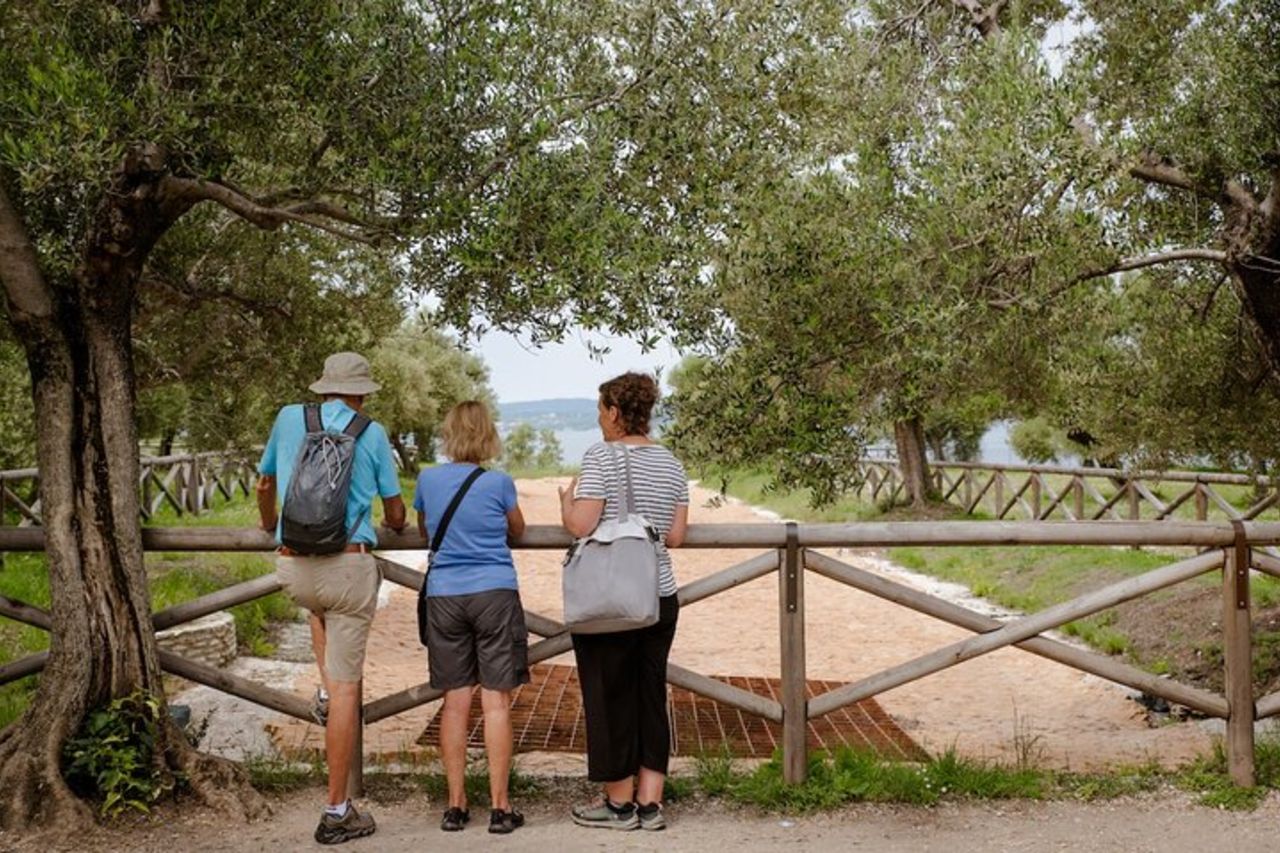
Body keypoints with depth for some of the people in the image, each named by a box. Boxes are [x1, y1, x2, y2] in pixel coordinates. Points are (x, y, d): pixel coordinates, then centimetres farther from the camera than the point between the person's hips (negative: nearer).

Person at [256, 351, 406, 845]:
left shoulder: (288, 419, 8)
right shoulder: (372, 433, 2)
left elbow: (264, 486, 23)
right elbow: (396, 515, 9)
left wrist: (269, 526, 45)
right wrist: (392, 526, 34)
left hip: (292, 569, 3)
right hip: (349, 567, -3)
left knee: (319, 607, 39)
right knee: (347, 685, 2)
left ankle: (326, 692, 20)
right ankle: (337, 812, 6)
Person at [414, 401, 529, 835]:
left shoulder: (428, 480, 2)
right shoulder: (499, 483, -5)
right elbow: (517, 530, 14)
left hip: (444, 598, 3)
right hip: (495, 594, -2)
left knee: (455, 701, 8)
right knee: (496, 701, 0)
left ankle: (455, 804, 10)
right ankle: (499, 806, 3)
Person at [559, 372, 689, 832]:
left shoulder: (601, 456, -11)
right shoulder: (671, 463, 8)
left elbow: (581, 525, -16)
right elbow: (675, 536, 8)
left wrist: (566, 499, 3)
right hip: (660, 598, 6)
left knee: (609, 698, 6)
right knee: (651, 696, 12)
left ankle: (620, 803, 15)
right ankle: (650, 803, 16)